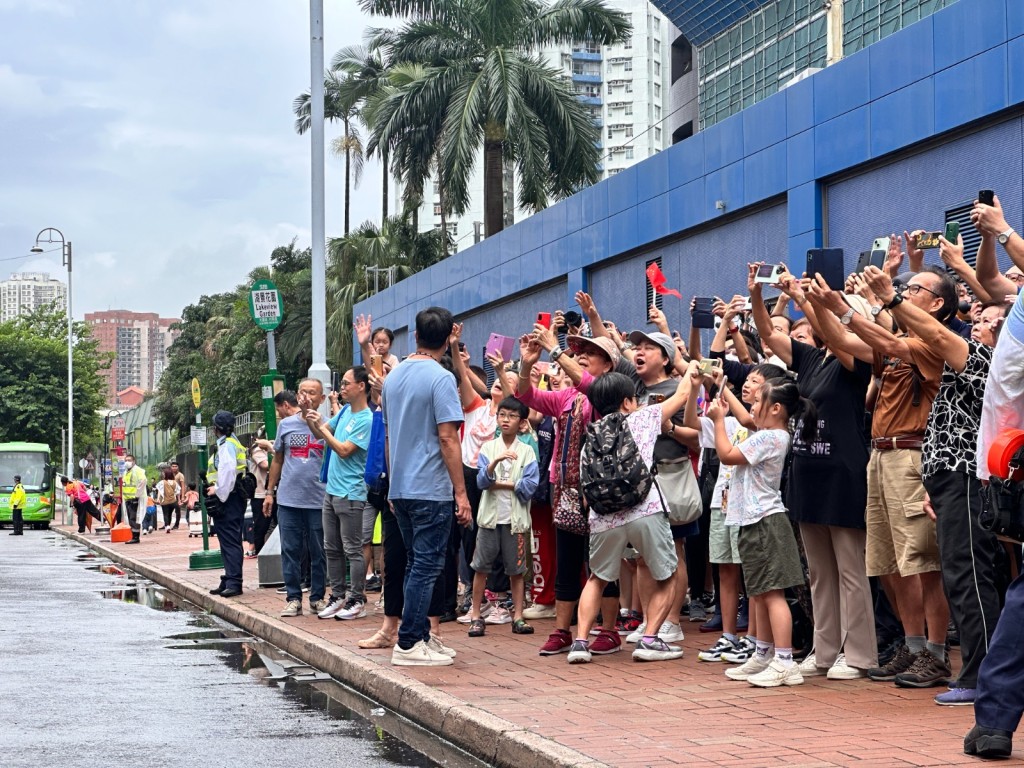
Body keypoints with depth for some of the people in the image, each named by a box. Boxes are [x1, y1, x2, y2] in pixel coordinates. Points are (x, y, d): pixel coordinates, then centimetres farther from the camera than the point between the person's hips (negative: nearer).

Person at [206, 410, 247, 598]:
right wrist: (217, 488, 10)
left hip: (229, 498, -11)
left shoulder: (227, 445, -12)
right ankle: (229, 581, 20)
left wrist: (219, 491, -18)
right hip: (229, 498, 11)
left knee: (230, 540, -13)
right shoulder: (231, 443, 21)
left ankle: (233, 583, -15)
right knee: (228, 540, 14)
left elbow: (228, 470, -24)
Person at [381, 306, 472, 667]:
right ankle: (408, 644, -4)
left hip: (400, 488, 8)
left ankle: (420, 636, 19)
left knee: (417, 565, 15)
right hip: (431, 489, -8)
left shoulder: (393, 377, 10)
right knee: (427, 566, -3)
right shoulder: (441, 379, -13)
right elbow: (447, 438, -16)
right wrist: (461, 492, -14)